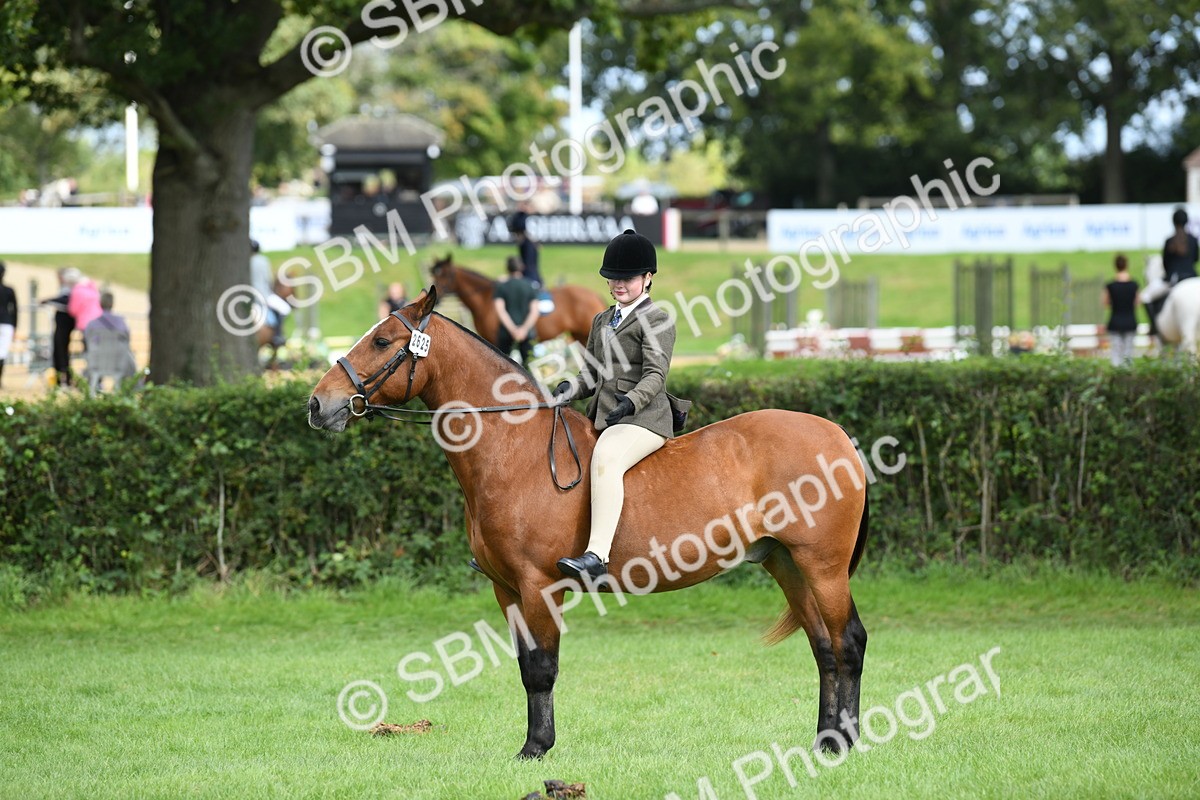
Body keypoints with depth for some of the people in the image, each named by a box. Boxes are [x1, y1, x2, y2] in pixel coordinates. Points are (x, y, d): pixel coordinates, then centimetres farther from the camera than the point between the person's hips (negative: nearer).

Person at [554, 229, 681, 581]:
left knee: (604, 459, -37)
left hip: (642, 419, -10)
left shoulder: (657, 321, -3)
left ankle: (597, 555, -50)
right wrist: (572, 388, -1)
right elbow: (592, 374, 22)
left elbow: (655, 375, -14)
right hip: (601, 418, 10)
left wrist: (630, 401, -32)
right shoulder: (602, 321, 22)